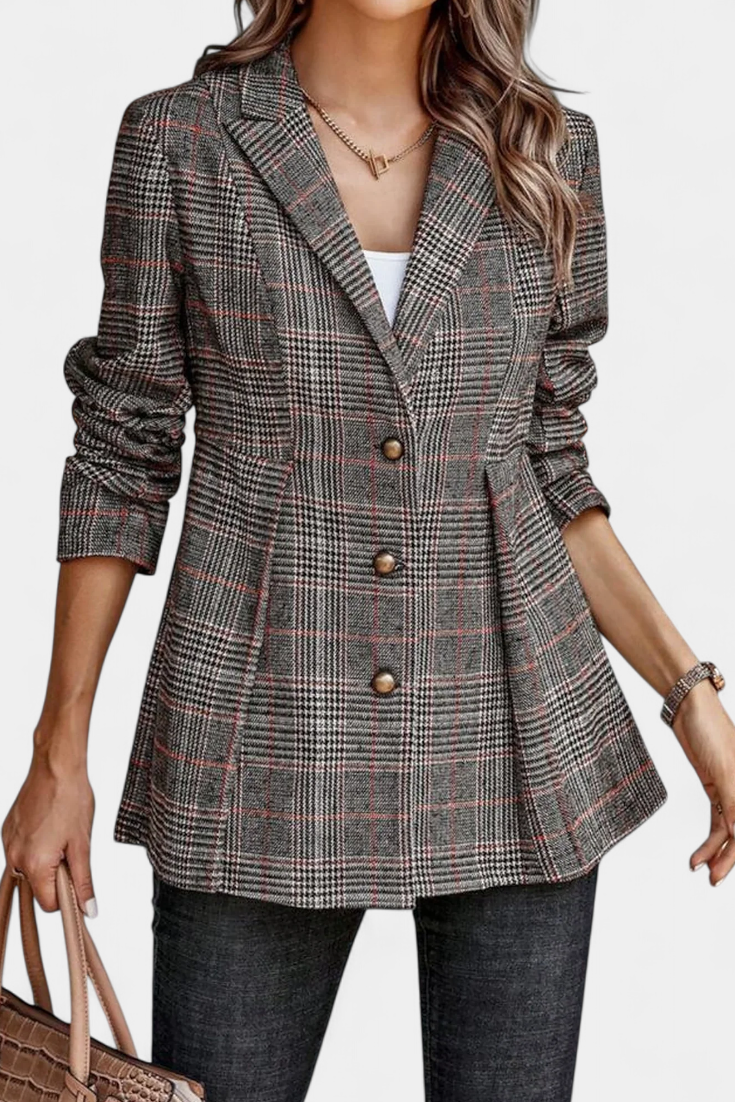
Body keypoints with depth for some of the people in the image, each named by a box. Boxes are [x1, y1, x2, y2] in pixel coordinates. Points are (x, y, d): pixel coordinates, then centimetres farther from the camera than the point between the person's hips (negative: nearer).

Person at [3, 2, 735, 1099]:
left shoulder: (548, 152, 4)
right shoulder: (177, 142, -1)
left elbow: (548, 468, 8)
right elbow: (122, 459, 2)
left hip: (512, 736, 2)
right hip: (262, 749, -1)